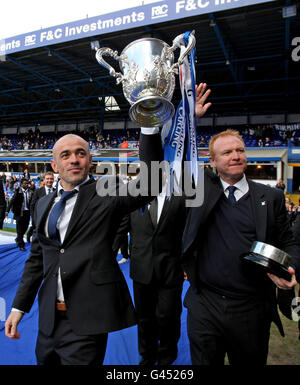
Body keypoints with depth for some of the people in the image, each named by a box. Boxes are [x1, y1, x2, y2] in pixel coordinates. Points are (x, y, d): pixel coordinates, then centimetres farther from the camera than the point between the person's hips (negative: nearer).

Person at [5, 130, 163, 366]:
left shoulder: (106, 195, -9)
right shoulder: (44, 205, 8)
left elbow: (149, 184, -25)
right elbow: (36, 258, 13)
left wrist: (149, 128, -34)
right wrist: (19, 306, 11)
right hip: (49, 317, 7)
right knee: (45, 360, 24)